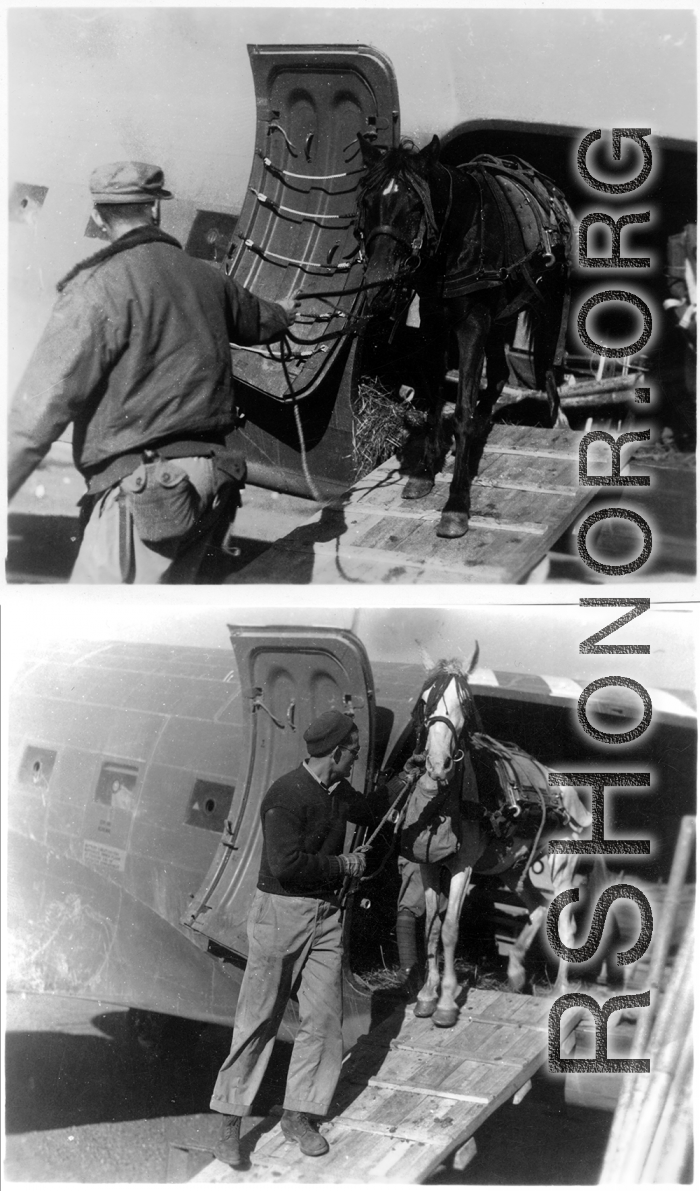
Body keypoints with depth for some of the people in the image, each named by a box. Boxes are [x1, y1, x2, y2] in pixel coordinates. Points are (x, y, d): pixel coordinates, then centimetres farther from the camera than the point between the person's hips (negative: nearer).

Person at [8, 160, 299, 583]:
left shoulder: (99, 288, -11)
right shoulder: (206, 277, 11)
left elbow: (44, 405, -15)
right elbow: (257, 320, 35)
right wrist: (283, 314, 59)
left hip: (143, 484, -8)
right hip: (212, 481, 8)